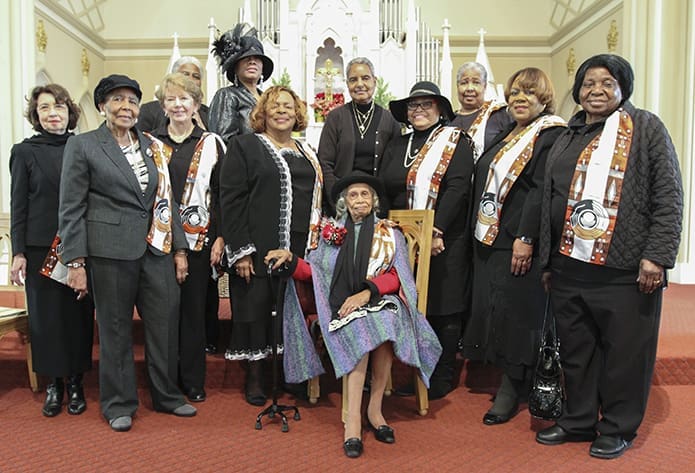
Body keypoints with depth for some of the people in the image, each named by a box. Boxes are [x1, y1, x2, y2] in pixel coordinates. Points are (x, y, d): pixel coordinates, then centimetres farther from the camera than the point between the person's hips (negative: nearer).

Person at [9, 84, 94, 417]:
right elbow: (18, 205, 3)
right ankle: (53, 383, 19)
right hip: (41, 248, -1)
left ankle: (75, 382, 18)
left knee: (79, 313, 4)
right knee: (46, 314, 4)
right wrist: (18, 252, -3)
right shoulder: (25, 152, 3)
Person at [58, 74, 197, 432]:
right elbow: (70, 209, -3)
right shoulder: (82, 146, 0)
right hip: (111, 251, -4)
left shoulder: (152, 147, 13)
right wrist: (76, 262, -9)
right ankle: (119, 404, 23)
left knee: (166, 322, 7)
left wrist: (179, 249, 8)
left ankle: (166, 395, 26)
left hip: (157, 248, 4)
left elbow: (168, 201, 13)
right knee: (115, 328, 7)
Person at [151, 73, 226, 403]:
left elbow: (222, 194, 4)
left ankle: (193, 380, 18)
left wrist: (220, 237, -3)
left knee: (194, 309, 5)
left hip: (198, 238, -1)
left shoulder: (212, 143, 6)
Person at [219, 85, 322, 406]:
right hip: (259, 250, -4)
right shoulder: (244, 146, 2)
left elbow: (318, 199, 20)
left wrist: (316, 246, 10)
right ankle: (255, 377, 18)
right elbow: (231, 199, -7)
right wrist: (240, 250, -14)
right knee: (257, 310, 2)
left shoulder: (307, 155, 18)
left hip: (301, 250, 4)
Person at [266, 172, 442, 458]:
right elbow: (312, 271, 12)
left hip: (382, 302, 0)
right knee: (362, 330, -33)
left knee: (384, 324, -34)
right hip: (343, 305, 0)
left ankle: (374, 408, -22)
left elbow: (397, 276, 2)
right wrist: (290, 259, -9)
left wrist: (366, 293, -15)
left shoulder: (390, 234, 14)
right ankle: (353, 419, -30)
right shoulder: (332, 233, 17)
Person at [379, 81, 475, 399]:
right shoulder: (397, 146, 16)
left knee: (443, 309, 3)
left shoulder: (456, 142, 0)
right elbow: (382, 190, 8)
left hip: (444, 241, -4)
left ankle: (442, 379, 17)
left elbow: (457, 188, -12)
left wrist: (437, 230, -19)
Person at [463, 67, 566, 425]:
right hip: (489, 238, 8)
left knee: (515, 313, -2)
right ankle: (506, 379, 26)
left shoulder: (553, 135, -8)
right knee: (493, 309, 12)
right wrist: (479, 230, 14)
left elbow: (542, 191, -18)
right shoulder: (506, 134, 18)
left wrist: (526, 238, -23)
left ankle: (511, 390, 11)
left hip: (519, 243, -8)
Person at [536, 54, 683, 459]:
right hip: (569, 266, 5)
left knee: (625, 351, 5)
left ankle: (618, 429, 24)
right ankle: (579, 420, 29)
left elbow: (669, 198, -4)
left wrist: (657, 257, -13)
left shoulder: (647, 128, 2)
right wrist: (547, 261, 14)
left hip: (626, 270, -4)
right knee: (576, 349, 12)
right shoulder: (568, 137, 15)